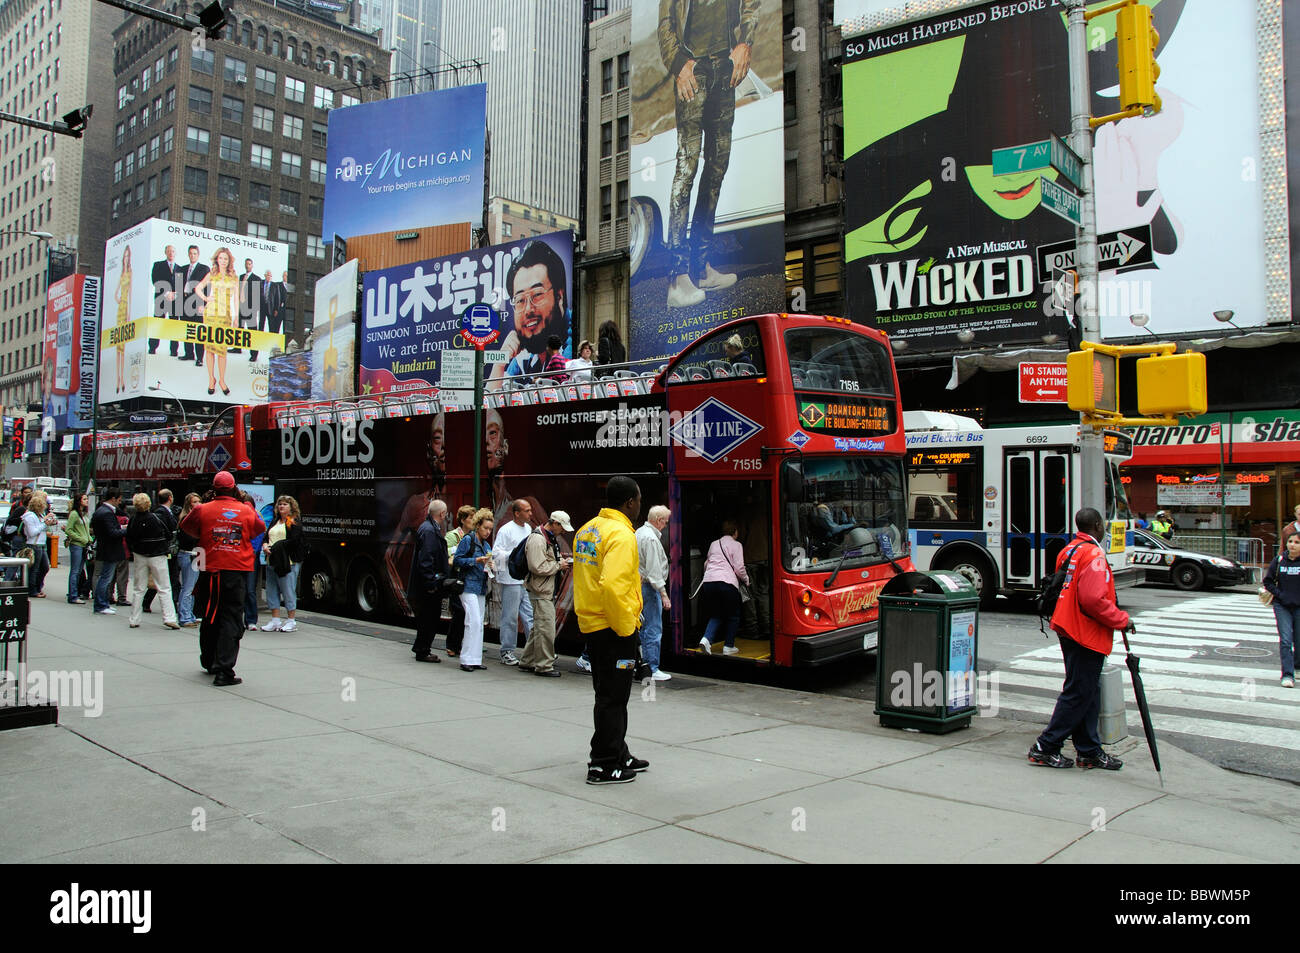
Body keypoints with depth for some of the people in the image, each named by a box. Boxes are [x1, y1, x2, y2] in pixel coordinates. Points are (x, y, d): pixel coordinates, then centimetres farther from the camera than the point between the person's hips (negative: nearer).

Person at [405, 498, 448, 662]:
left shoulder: (429, 528, 14)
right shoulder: (429, 530, -19)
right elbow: (426, 559, -23)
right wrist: (431, 583, -22)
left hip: (429, 584, 10)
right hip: (429, 586, -10)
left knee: (427, 617, 18)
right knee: (429, 618, -2)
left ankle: (421, 648, 28)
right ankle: (422, 652, 7)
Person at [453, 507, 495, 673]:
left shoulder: (486, 545, 17)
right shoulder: (468, 540, -5)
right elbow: (457, 560, -9)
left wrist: (489, 566, 1)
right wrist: (476, 560, -17)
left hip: (481, 588, 8)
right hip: (469, 586, -8)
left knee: (479, 623, 6)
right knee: (474, 622, -14)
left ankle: (475, 660, 10)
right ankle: (467, 660, -9)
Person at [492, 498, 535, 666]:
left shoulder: (528, 528, 15)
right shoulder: (506, 530, -9)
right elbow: (496, 553, -14)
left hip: (527, 579, 7)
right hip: (511, 579, -7)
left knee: (530, 615, 6)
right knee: (510, 617, 0)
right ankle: (507, 652, 10)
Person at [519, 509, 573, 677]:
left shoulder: (551, 539, 17)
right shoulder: (537, 539, -17)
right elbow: (538, 568, -25)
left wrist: (562, 561, 10)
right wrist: (559, 565, -15)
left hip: (547, 591, 11)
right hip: (540, 592, -11)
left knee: (539, 628, 16)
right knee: (546, 629, -7)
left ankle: (527, 662, 25)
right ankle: (543, 665, 1)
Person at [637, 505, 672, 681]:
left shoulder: (639, 533, 14)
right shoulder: (651, 538, -17)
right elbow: (654, 569, -22)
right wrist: (663, 593, -22)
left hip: (638, 584, 10)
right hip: (648, 587, -10)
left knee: (645, 628, 16)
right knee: (654, 629, -6)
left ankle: (644, 664, 22)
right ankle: (652, 670, -4)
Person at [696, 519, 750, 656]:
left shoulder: (714, 544, 21)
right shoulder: (736, 545, 6)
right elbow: (739, 568, 0)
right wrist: (746, 579, 17)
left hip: (708, 582, 5)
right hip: (727, 582, -5)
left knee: (716, 614, 17)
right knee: (733, 615, 13)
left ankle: (706, 639, -6)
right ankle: (729, 647, 12)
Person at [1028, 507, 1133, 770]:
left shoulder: (1069, 551, 12)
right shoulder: (1093, 555, -17)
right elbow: (1094, 600, -26)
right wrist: (1122, 620, -13)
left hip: (1070, 630, 10)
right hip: (1086, 634, -10)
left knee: (1089, 692, 15)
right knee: (1078, 693, -2)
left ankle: (1089, 751, 21)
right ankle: (1046, 748, 2)